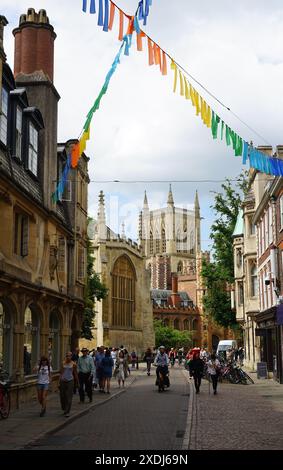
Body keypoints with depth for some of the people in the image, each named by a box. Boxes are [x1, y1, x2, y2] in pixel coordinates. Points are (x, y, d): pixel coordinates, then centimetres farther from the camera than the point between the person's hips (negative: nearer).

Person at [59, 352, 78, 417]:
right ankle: (64, 409, 29)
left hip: (70, 381, -3)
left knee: (69, 397, -4)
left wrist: (77, 382, 11)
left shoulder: (73, 364, -1)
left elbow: (75, 373, 7)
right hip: (63, 381, 3)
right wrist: (59, 381, 1)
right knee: (62, 396, 6)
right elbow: (61, 372, 6)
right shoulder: (63, 363, 5)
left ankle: (67, 412, 0)